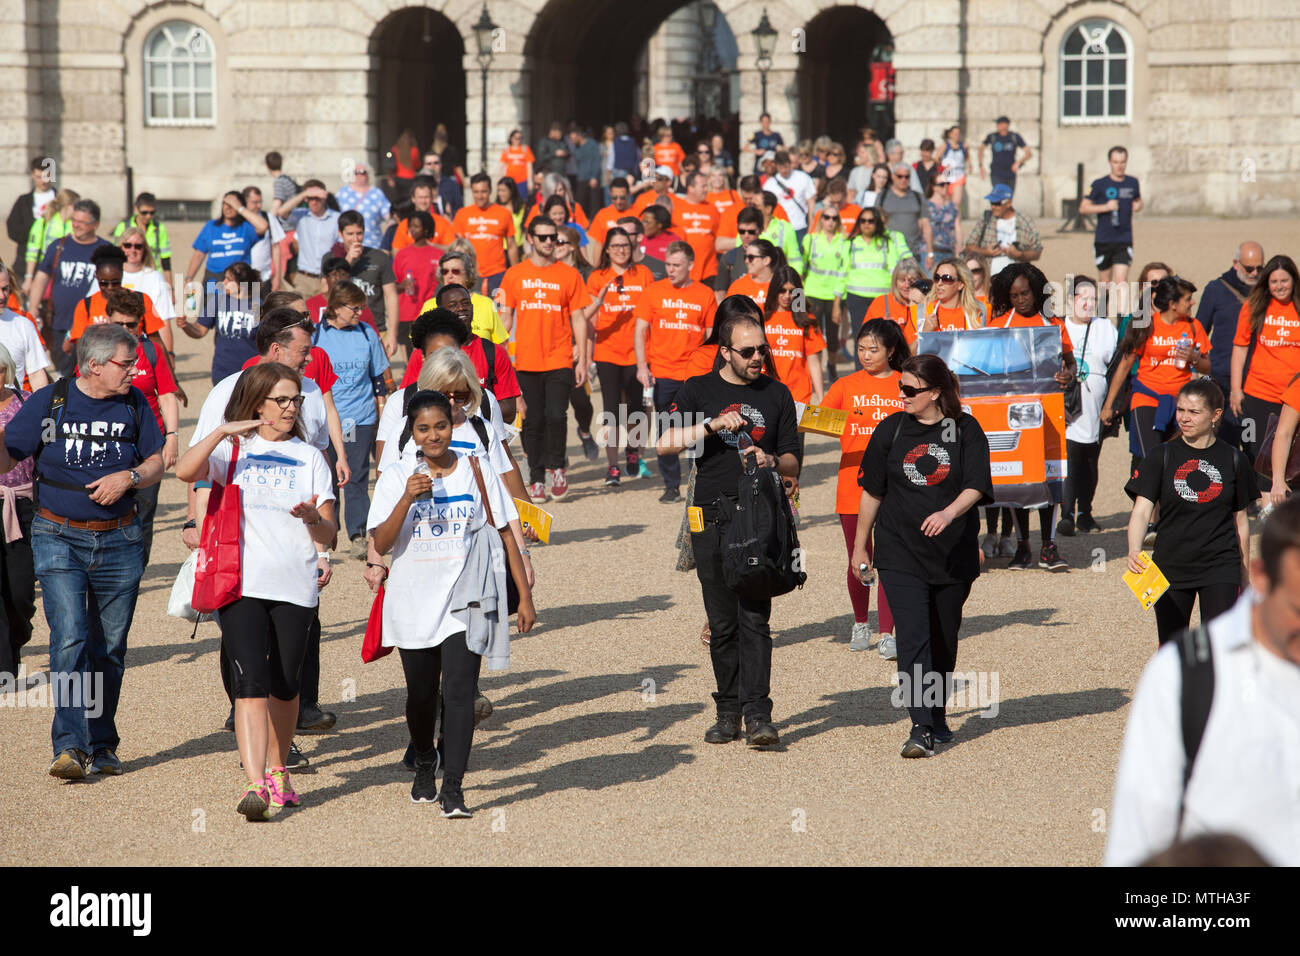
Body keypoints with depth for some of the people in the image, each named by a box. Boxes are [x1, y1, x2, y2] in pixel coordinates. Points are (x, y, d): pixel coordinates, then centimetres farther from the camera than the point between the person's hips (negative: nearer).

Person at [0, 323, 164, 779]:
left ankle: (101, 745, 19)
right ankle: (71, 746, -18)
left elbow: (156, 464, 12)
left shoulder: (134, 404, 4)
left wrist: (128, 477, -9)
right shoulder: (47, 402, -4)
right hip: (59, 538, -3)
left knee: (109, 646, 7)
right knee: (69, 638, -16)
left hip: (119, 540, 3)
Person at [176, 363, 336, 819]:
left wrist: (314, 519, -14)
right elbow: (186, 471, -14)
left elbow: (328, 534, 8)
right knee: (252, 680, -14)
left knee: (284, 684, 9)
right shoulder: (233, 451, 6)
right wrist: (222, 432, -20)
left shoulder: (310, 458, 12)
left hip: (296, 587, 3)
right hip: (242, 584, -3)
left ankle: (278, 770, 29)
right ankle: (254, 783, -20)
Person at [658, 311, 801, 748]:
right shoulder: (699, 391, 7)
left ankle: (757, 713, -12)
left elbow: (793, 462, 11)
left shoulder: (777, 395, 10)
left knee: (754, 618, -10)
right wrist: (713, 425, -14)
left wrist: (771, 460, -11)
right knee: (722, 622, 5)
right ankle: (728, 711, 13)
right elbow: (665, 444, -4)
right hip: (711, 519, 1)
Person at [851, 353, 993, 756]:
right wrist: (860, 545, 14)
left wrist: (949, 513, -29)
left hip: (954, 553, 0)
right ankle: (921, 728, -16)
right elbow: (872, 491, 11)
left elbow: (976, 487, -9)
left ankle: (937, 716, 30)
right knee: (912, 639, -13)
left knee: (944, 641, 11)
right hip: (900, 553, 0)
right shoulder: (891, 429, 3)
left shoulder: (966, 431, 0)